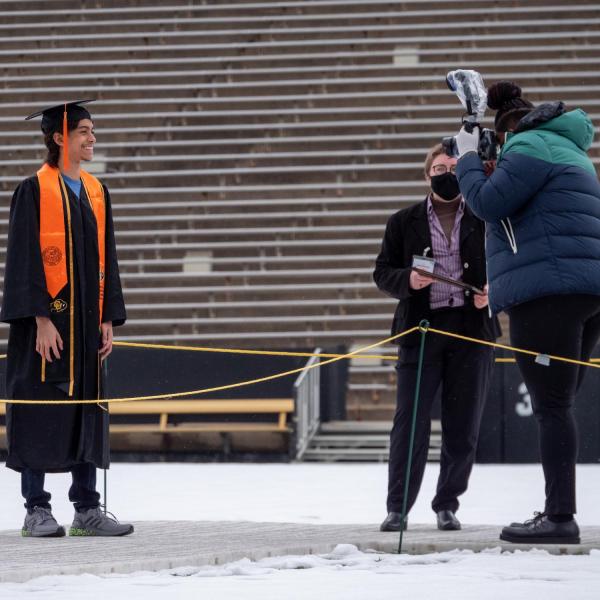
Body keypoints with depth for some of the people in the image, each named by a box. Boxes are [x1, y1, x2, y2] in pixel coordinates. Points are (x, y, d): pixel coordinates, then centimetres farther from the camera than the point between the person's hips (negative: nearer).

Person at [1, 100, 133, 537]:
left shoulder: (96, 192, 12)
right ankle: (37, 511, 3)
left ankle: (87, 509, 10)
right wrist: (42, 319, -18)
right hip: (47, 319, -6)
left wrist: (108, 320, 7)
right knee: (40, 411, -3)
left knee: (88, 412, 6)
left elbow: (106, 259, 14)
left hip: (87, 320, 6)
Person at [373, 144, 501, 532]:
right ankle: (398, 507, 0)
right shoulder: (404, 222, 10)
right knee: (411, 422, -5)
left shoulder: (484, 222, 11)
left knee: (463, 426, 2)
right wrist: (407, 280, -13)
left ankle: (447, 505, 13)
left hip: (472, 329, 1)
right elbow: (383, 273, 8)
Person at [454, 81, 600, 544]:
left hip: (547, 293, -10)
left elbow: (489, 203, -11)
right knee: (558, 406, 12)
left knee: (552, 406, -12)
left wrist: (468, 158, 4)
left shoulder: (529, 146, -4)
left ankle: (561, 517, -16)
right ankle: (558, 510, 11)